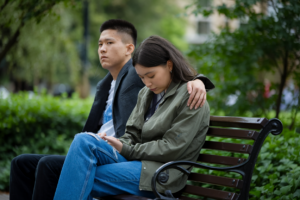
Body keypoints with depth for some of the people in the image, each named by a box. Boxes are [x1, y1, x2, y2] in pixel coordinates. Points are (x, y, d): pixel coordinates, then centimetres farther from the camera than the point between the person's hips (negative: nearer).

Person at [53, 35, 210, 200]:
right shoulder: (146, 94, 19)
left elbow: (171, 148, -11)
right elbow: (132, 134, 16)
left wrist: (126, 150, -10)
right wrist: (118, 144, -7)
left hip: (161, 174, -7)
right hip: (137, 161, 7)